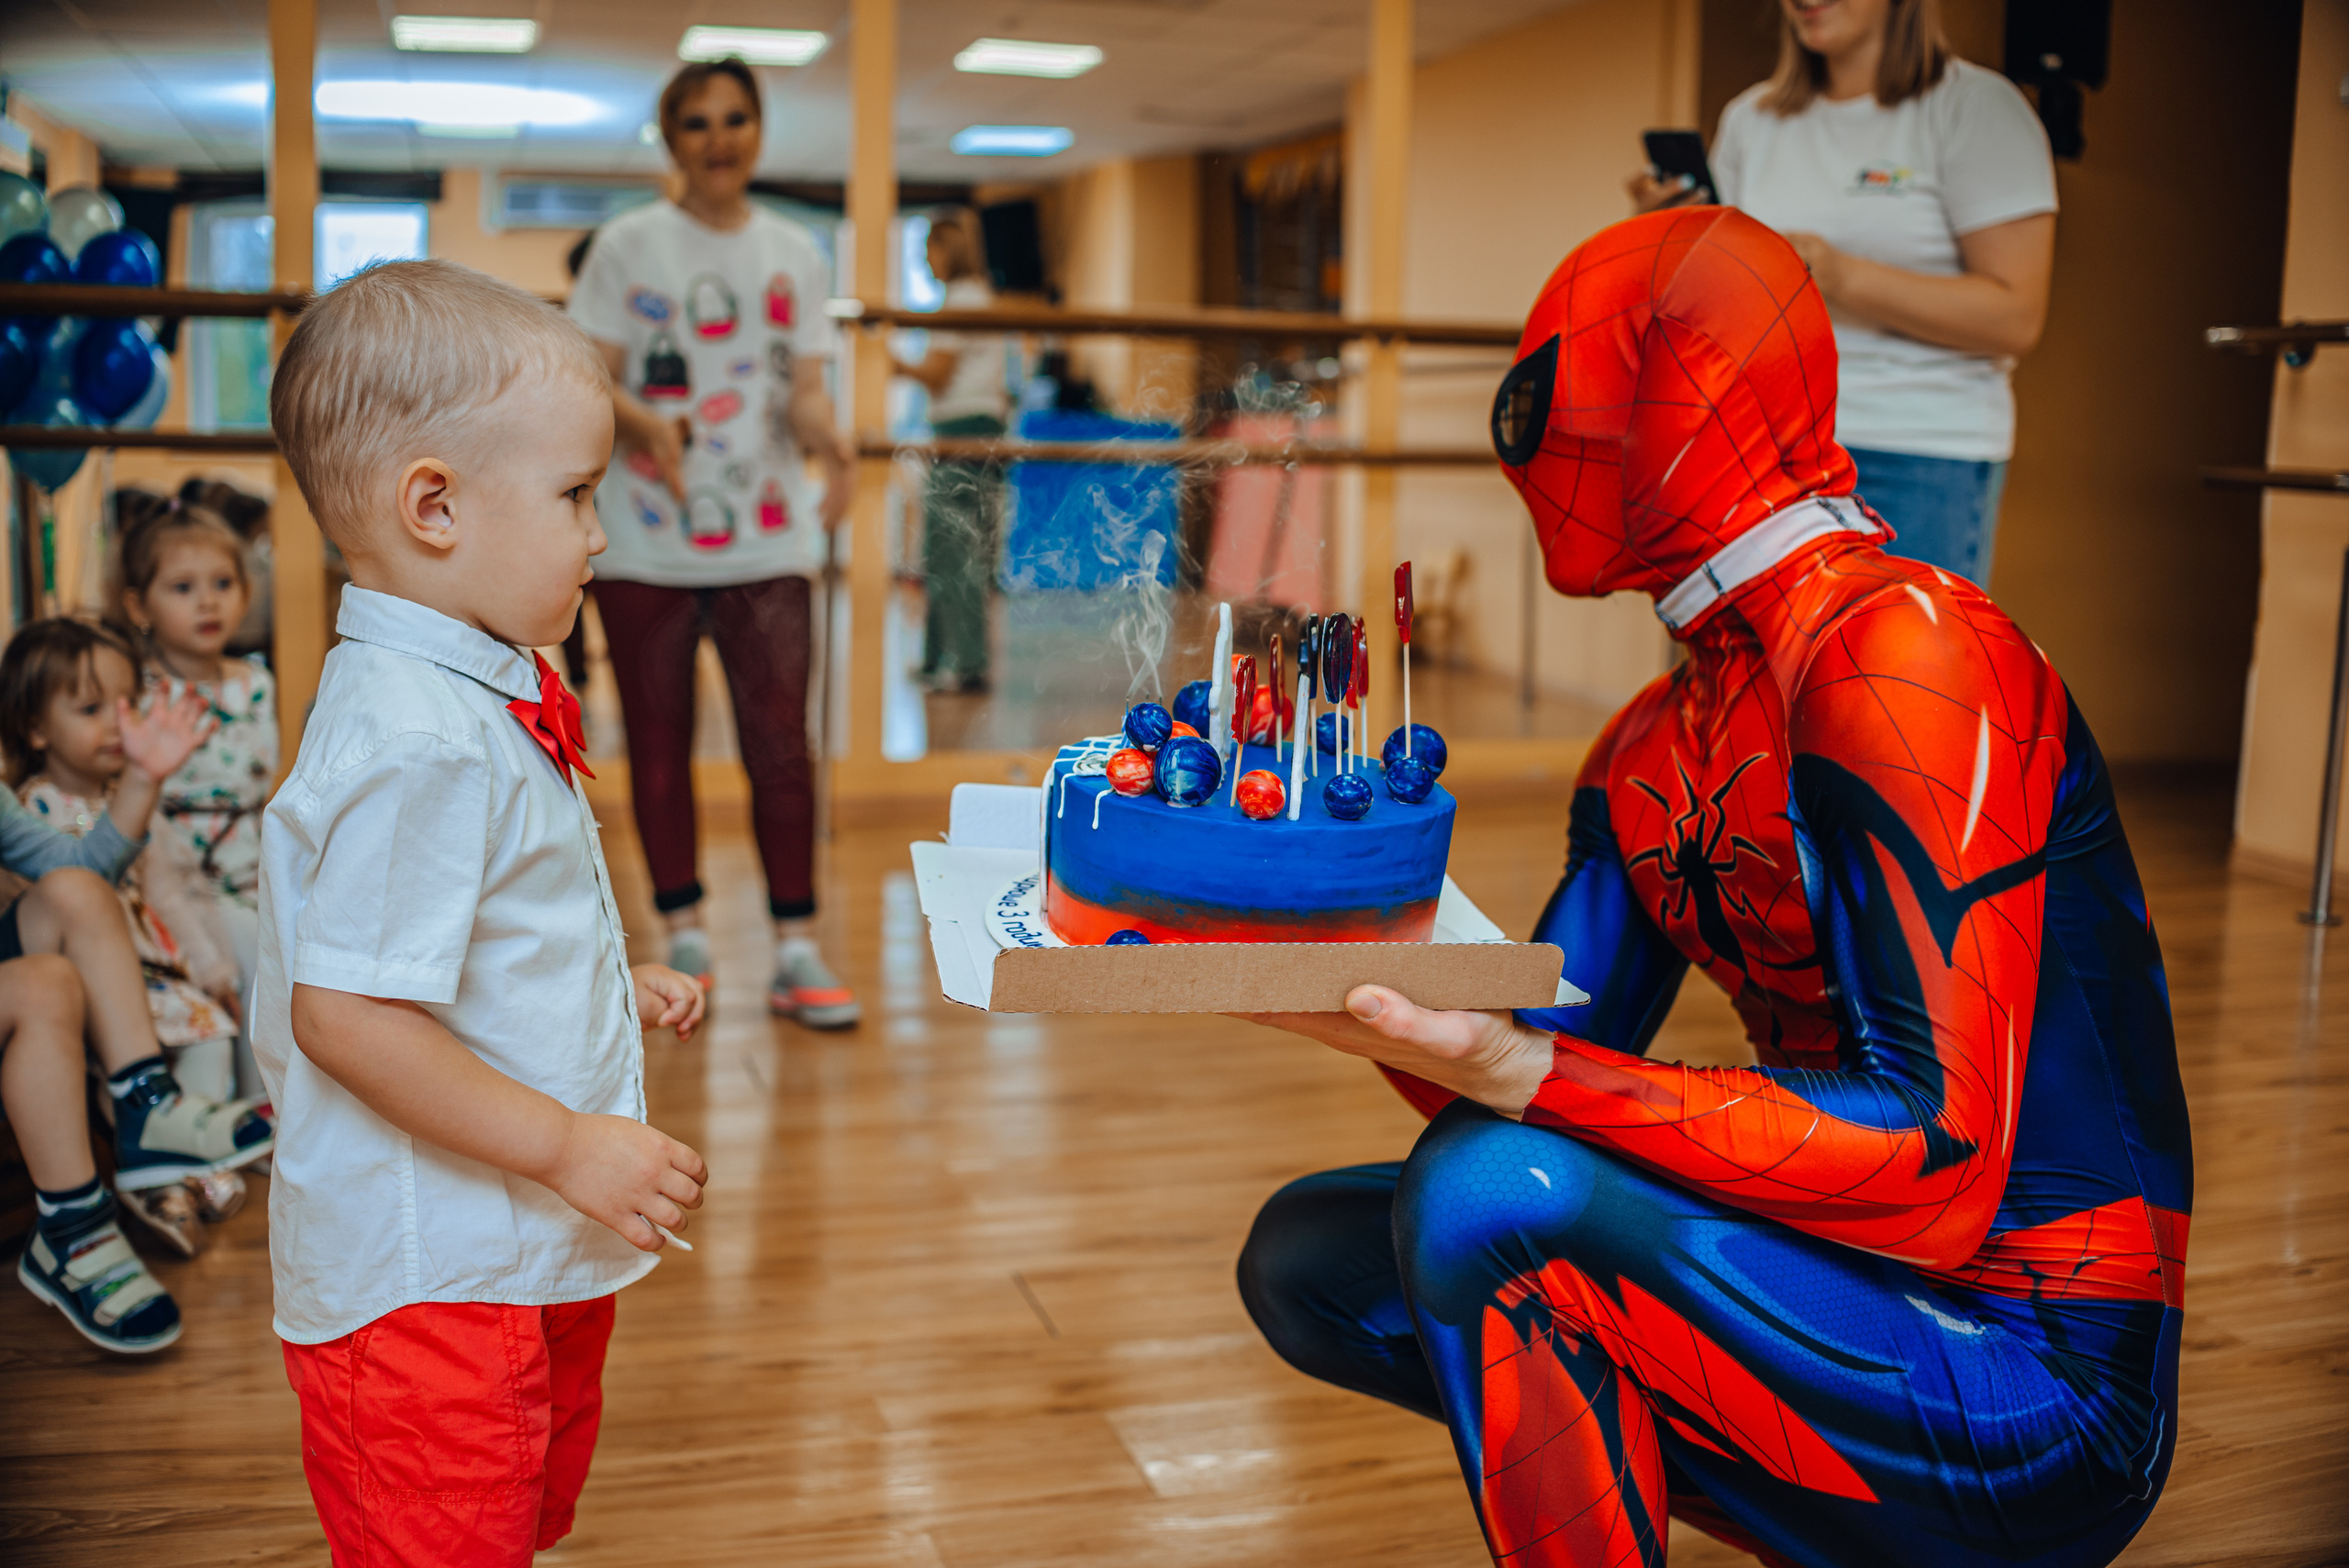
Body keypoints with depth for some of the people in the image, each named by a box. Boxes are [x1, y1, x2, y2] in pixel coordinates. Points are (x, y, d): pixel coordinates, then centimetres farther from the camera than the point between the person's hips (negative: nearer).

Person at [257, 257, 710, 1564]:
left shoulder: (484, 696, 7)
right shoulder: (417, 745, -27)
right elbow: (346, 1012, -29)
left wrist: (615, 985, 11)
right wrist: (570, 1147, -24)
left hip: (527, 1256, 10)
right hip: (421, 1282, -10)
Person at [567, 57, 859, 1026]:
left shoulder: (794, 254, 11)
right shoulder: (628, 245, 4)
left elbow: (806, 390, 8)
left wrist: (824, 436, -16)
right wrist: (642, 420, -23)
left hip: (767, 538, 1)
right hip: (648, 539, -1)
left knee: (780, 743, -6)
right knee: (658, 743, 6)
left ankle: (796, 949, -1)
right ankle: (684, 936, 19)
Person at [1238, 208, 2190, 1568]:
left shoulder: (1905, 655, -19)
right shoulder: (1651, 756, 8)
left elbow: (1938, 1161, -26)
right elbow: (1541, 1069, 6)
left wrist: (1514, 1071, -30)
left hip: (2033, 1390, -8)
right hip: (1838, 1288, 9)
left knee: (1490, 1195, -27)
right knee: (1309, 1257, 7)